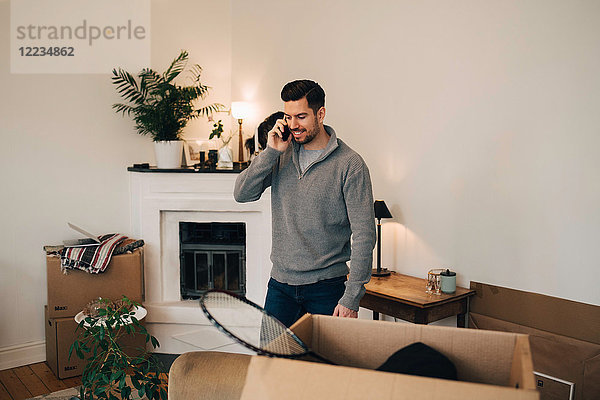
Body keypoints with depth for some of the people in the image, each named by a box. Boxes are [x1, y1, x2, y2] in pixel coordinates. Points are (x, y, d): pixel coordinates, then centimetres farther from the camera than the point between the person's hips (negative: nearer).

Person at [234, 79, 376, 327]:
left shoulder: (350, 164, -12)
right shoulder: (281, 154, 4)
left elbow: (364, 235, -13)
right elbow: (242, 194, -3)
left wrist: (351, 298, -16)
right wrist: (271, 152, -14)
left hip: (326, 287, -4)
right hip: (280, 283, 4)